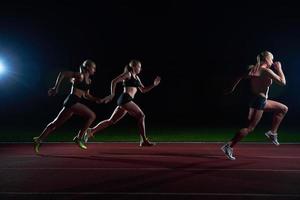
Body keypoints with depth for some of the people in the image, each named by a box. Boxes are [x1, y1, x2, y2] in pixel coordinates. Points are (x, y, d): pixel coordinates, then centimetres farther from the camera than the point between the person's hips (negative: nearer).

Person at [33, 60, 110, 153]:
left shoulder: (89, 80, 18)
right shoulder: (79, 75, -7)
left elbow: (86, 95, 22)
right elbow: (62, 74, -8)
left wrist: (99, 100, 13)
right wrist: (56, 88, -11)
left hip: (75, 102, 9)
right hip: (72, 101, -9)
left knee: (56, 123, 12)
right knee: (91, 115, -10)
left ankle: (39, 139, 20)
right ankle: (79, 138, -4)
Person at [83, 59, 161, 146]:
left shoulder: (136, 77, 24)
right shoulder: (128, 74, 0)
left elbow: (143, 90, 25)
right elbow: (114, 81, -5)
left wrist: (154, 84, 14)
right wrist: (112, 94, -9)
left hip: (125, 100, 9)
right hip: (125, 99, -9)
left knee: (111, 121, 8)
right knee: (141, 115, -10)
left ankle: (91, 131, 13)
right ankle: (144, 141, -7)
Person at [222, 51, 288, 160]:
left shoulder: (253, 68, 7)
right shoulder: (266, 71, -15)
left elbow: (240, 77, 9)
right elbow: (282, 82, -12)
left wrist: (232, 89, 15)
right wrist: (279, 69, 0)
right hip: (258, 101, -10)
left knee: (283, 109, 20)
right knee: (250, 128, -6)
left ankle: (272, 132, 20)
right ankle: (229, 146, -6)